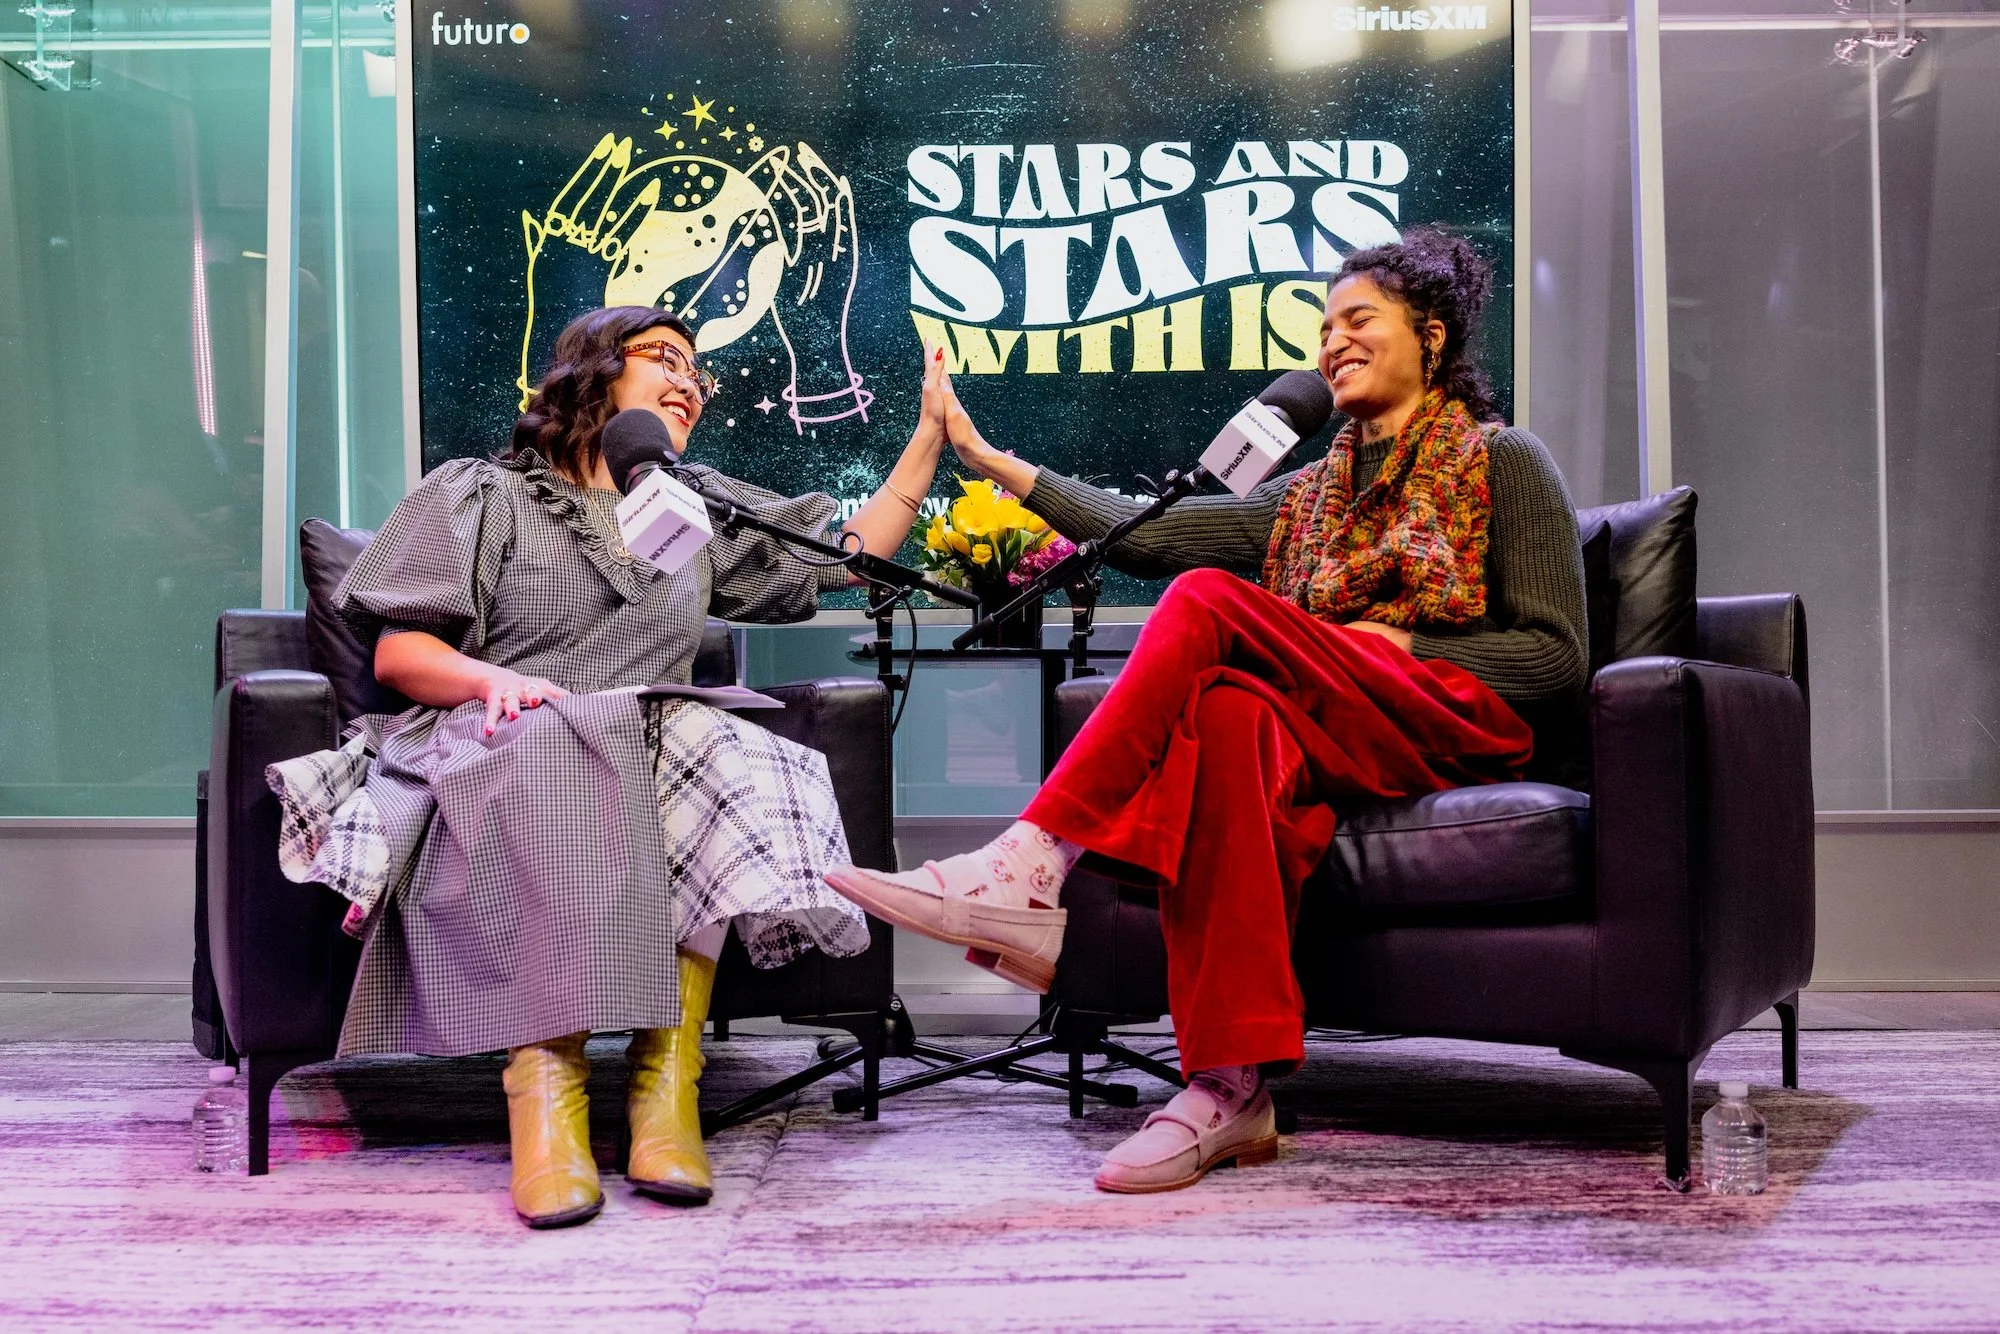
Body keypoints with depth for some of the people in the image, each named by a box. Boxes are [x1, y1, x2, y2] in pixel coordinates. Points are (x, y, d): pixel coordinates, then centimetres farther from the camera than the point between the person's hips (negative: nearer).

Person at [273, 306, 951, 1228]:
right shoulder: (485, 494, 15)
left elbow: (849, 556, 29)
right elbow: (399, 652, 6)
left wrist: (931, 434, 26)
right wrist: (494, 677, -15)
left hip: (649, 762, 3)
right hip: (490, 756, -3)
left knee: (715, 759, -32)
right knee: (551, 751, -39)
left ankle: (666, 1072, -37)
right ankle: (545, 1077, -43)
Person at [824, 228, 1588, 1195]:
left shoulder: (1505, 462, 12)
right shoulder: (1311, 493, 27)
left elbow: (1557, 654, 3)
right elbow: (1143, 535, 16)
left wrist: (1400, 645, -9)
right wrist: (990, 460, 14)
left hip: (1456, 725, -4)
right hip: (1334, 741, 4)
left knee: (1206, 601, -26)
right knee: (1229, 713, -34)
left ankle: (1028, 867, -32)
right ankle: (1231, 1088, -40)